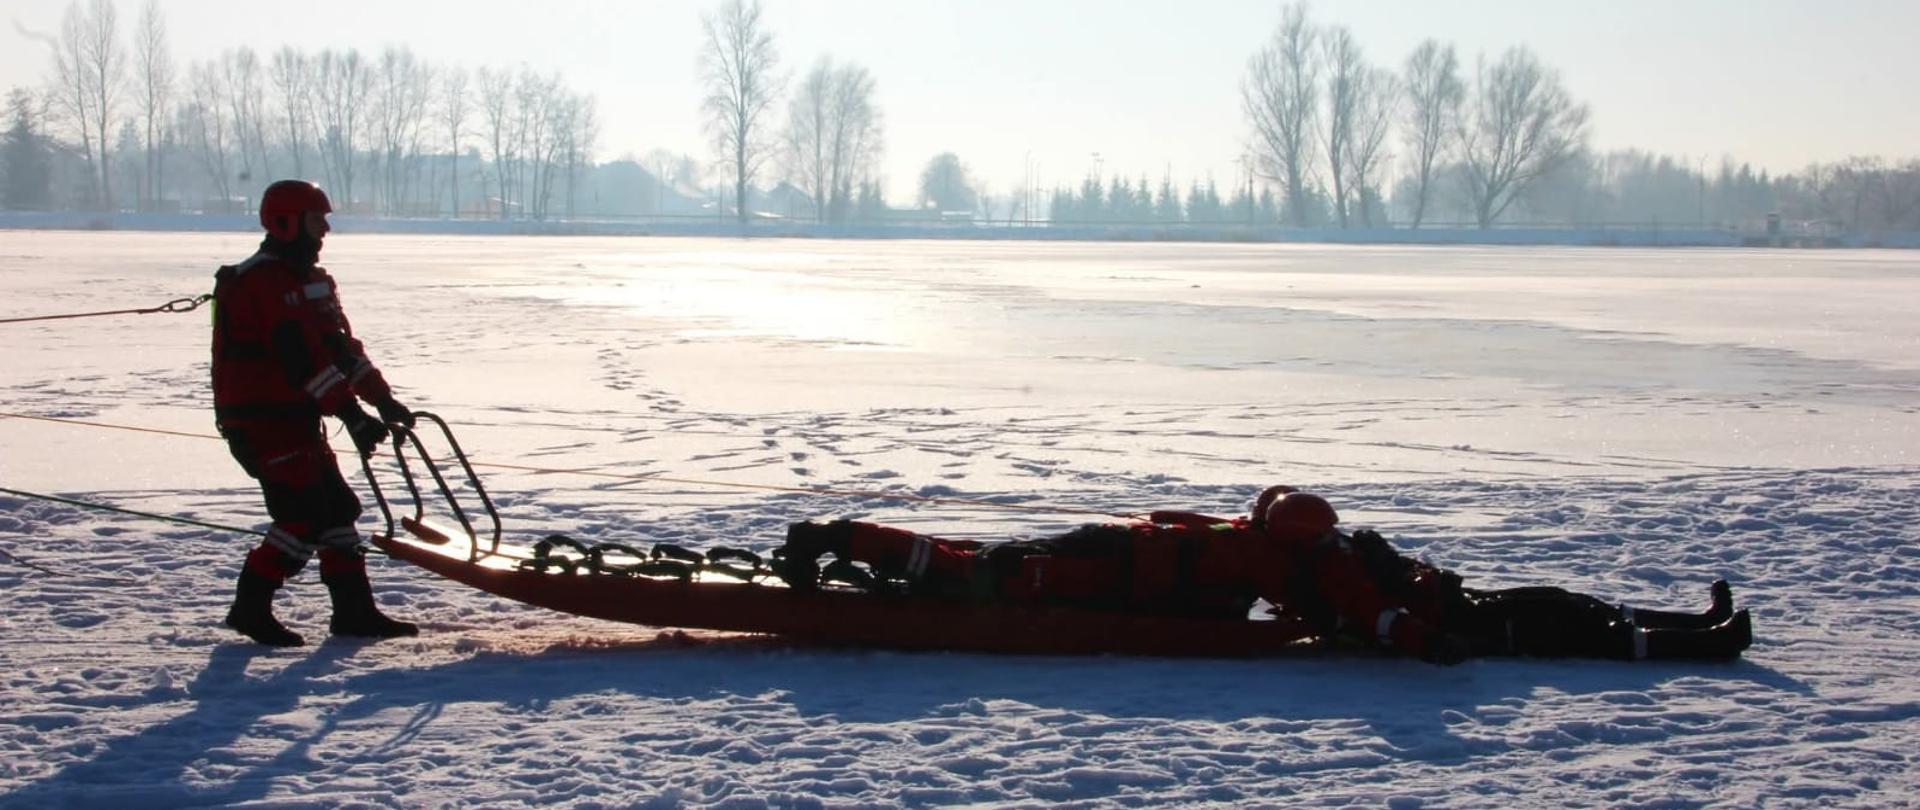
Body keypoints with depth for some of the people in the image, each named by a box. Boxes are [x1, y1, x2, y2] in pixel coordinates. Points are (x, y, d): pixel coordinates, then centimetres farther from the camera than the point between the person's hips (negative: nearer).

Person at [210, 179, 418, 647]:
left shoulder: (307, 279, 16)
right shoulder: (262, 281, -17)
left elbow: (340, 344, 17)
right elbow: (302, 358, -25)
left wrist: (382, 398, 9)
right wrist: (352, 414, -28)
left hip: (297, 420, 10)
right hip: (262, 421, -10)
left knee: (338, 508, 9)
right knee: (304, 517, -13)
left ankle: (354, 612, 15)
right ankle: (251, 608, -1)